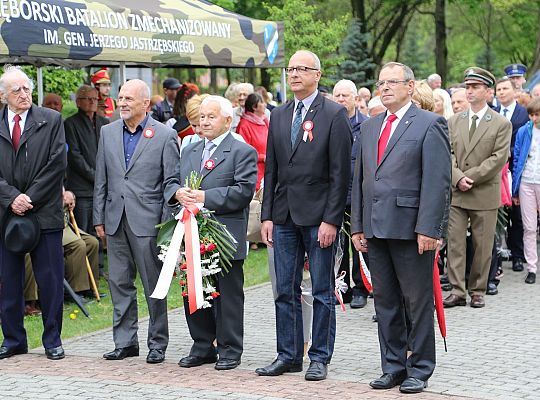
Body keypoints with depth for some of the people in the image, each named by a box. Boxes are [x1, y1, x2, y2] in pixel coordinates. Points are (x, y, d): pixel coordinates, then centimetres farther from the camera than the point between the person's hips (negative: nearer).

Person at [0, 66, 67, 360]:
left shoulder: (51, 120, 2)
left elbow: (57, 164, -5)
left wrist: (30, 199, -10)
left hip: (44, 213, -2)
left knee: (50, 280, 2)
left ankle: (52, 339, 13)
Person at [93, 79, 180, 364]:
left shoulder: (165, 135, -3)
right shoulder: (108, 132, 10)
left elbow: (171, 182, -5)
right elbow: (101, 180, 12)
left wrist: (167, 224, -9)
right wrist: (99, 219, 8)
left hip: (148, 221, -4)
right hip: (116, 221, 5)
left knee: (154, 286, 2)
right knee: (119, 283, 9)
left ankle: (157, 343, 12)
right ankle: (125, 342, 18)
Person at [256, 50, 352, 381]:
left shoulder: (335, 115, -5)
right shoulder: (279, 116, 12)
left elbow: (341, 172, -9)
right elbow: (271, 170, 14)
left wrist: (331, 220, -14)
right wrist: (267, 215, 7)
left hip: (318, 217, -5)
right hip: (284, 217, 5)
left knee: (323, 292, 3)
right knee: (286, 290, 9)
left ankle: (320, 358, 11)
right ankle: (289, 355, 18)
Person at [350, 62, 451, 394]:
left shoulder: (430, 124, -4)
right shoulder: (370, 127, 17)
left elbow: (438, 181, -11)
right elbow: (359, 179, 18)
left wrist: (428, 229, -17)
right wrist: (357, 226, 11)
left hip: (411, 229, -6)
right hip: (376, 229, 6)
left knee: (418, 302, 2)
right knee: (385, 301, 11)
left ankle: (419, 370, 11)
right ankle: (393, 367, 20)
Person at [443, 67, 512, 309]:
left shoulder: (501, 124, 0)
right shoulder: (454, 121, 11)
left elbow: (499, 158, -8)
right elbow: (448, 153, 5)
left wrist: (470, 177, -13)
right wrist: (458, 178, -12)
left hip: (485, 194, -3)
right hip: (456, 193, 3)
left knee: (482, 246, 3)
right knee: (455, 243, -1)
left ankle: (477, 291, 13)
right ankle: (457, 291, 3)